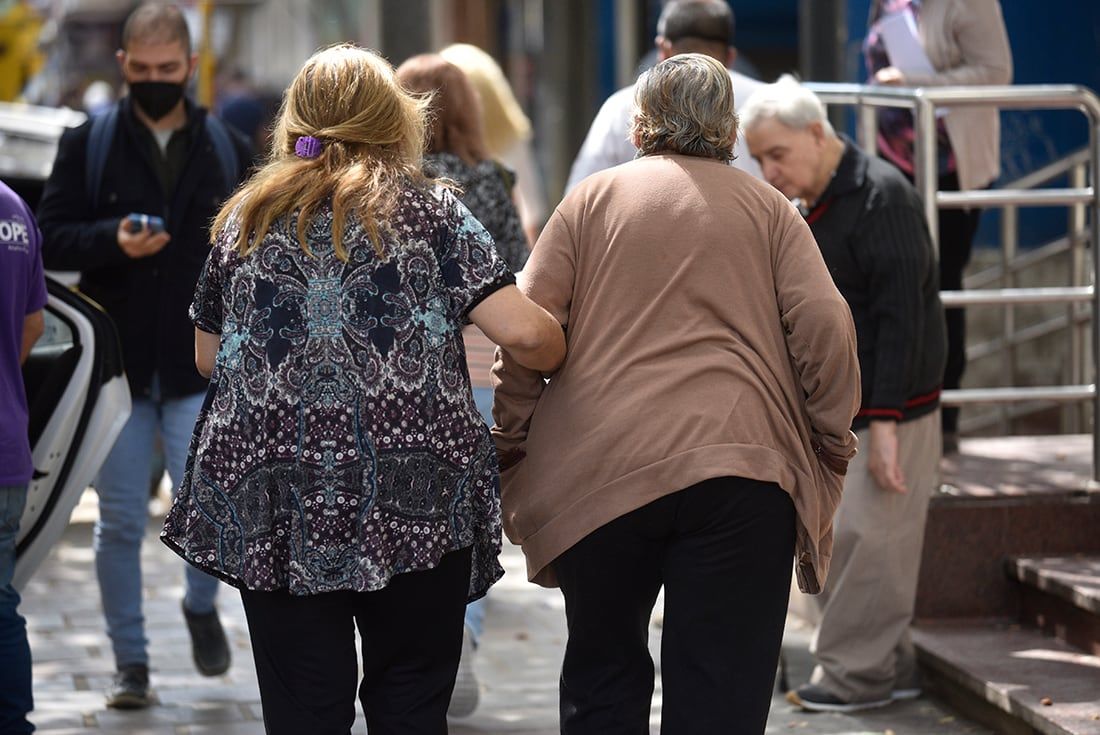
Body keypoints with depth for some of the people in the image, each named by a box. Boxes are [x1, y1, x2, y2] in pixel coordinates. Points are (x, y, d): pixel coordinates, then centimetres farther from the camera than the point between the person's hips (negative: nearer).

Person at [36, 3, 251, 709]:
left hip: (202, 366, 0)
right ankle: (131, 663, 17)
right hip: (117, 364, 0)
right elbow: (51, 238, -1)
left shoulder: (229, 149, 7)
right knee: (121, 522, 4)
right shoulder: (88, 144, 2)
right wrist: (113, 241, -19)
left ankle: (202, 604, 22)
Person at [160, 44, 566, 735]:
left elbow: (209, 358, 18)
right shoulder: (430, 210, 2)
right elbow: (524, 333, -7)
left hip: (275, 513, 2)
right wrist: (560, 353, 14)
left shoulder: (245, 219, 10)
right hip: (412, 507, -2)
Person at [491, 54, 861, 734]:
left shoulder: (592, 199, 11)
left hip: (598, 470, 1)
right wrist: (832, 443, 11)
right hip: (742, 467, -1)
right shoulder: (768, 207, 11)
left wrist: (513, 443, 10)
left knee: (603, 673, 17)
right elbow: (825, 328, 1)